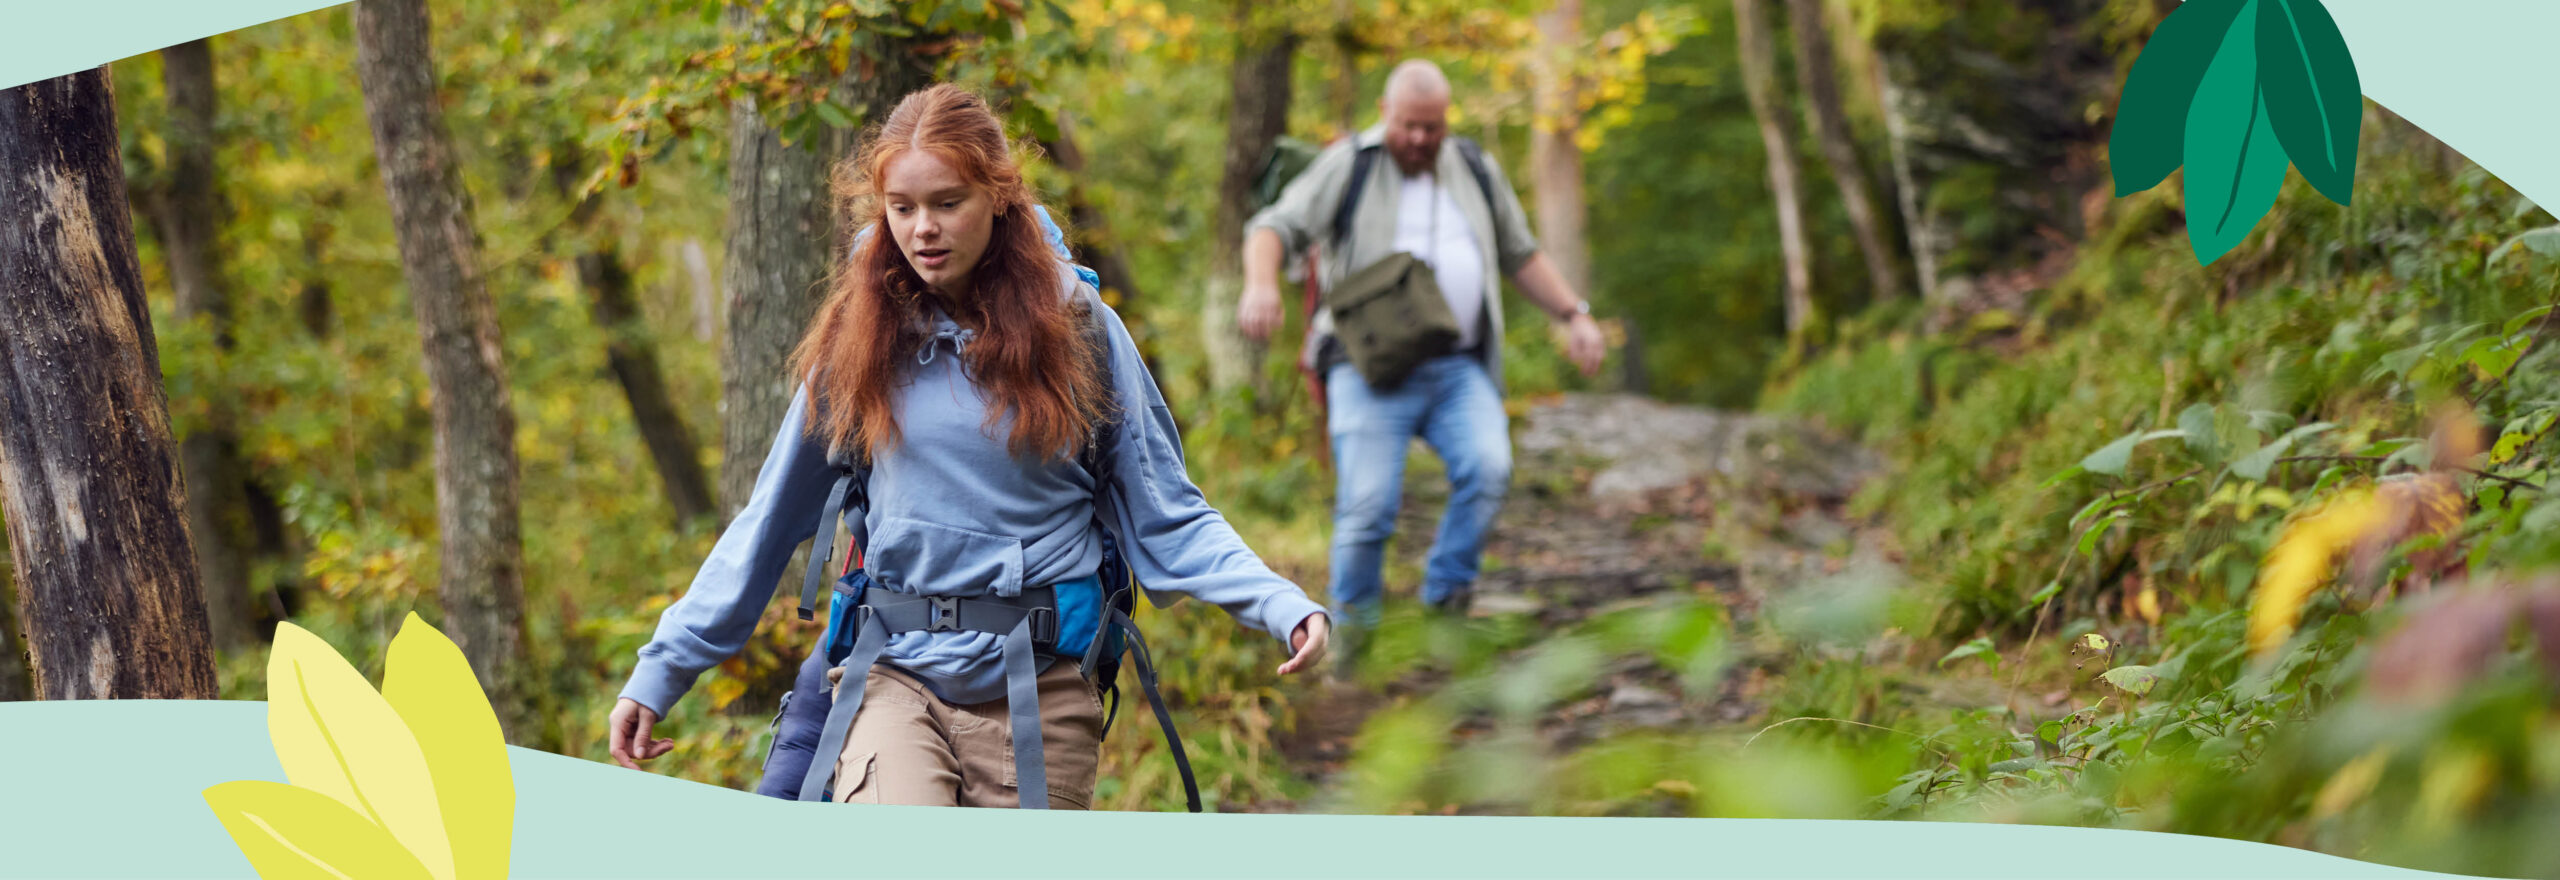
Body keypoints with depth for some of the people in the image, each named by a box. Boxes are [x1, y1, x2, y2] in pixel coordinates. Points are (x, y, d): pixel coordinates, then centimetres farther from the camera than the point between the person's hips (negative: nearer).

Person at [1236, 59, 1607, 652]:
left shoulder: (1474, 171, 12)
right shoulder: (1349, 168, 0)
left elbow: (1520, 255, 21)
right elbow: (1274, 229, -9)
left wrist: (1575, 316, 9)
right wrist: (1261, 285, -30)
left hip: (1458, 372, 3)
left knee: (1487, 469, -23)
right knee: (1368, 506, -16)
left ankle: (1445, 601, -8)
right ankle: (1352, 637, 4)